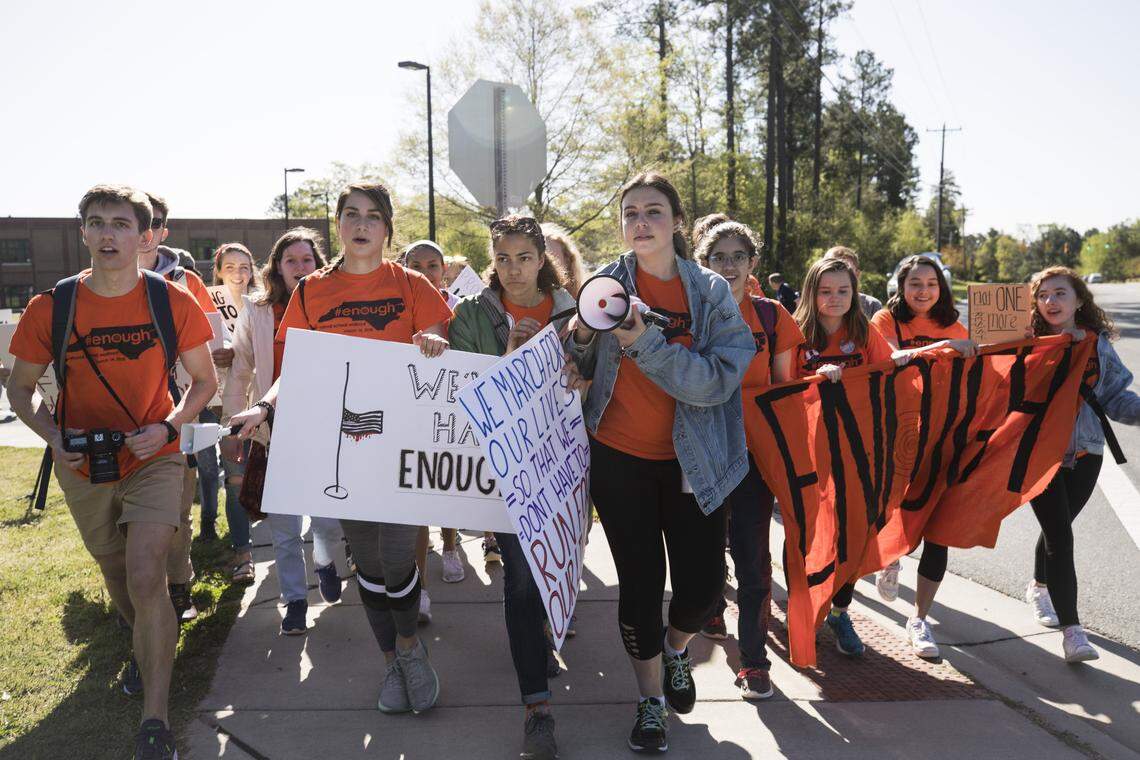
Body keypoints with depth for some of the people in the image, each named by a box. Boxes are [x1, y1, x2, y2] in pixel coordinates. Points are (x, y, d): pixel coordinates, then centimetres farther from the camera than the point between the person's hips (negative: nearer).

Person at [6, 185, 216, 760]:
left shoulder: (172, 303, -11)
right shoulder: (50, 308, -8)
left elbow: (205, 380, 0)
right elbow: (20, 389, 4)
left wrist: (167, 426, -17)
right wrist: (53, 435, -15)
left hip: (155, 461, -2)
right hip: (84, 471, 3)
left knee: (145, 577, -19)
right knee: (117, 575, 20)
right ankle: (147, 650, 51)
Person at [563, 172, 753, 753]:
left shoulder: (712, 293, -4)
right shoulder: (607, 283, -2)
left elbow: (720, 379, -17)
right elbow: (581, 371, 5)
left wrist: (646, 345, -28)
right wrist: (581, 339, -17)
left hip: (690, 461, 1)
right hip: (618, 459, 0)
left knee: (703, 583, 1)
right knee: (640, 581, 3)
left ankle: (675, 647, 38)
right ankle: (650, 699, 27)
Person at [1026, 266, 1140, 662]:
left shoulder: (1098, 343, 4)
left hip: (1085, 451, 4)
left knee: (1057, 527, 19)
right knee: (1060, 535, -9)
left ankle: (1039, 587, 47)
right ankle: (1071, 630, -5)